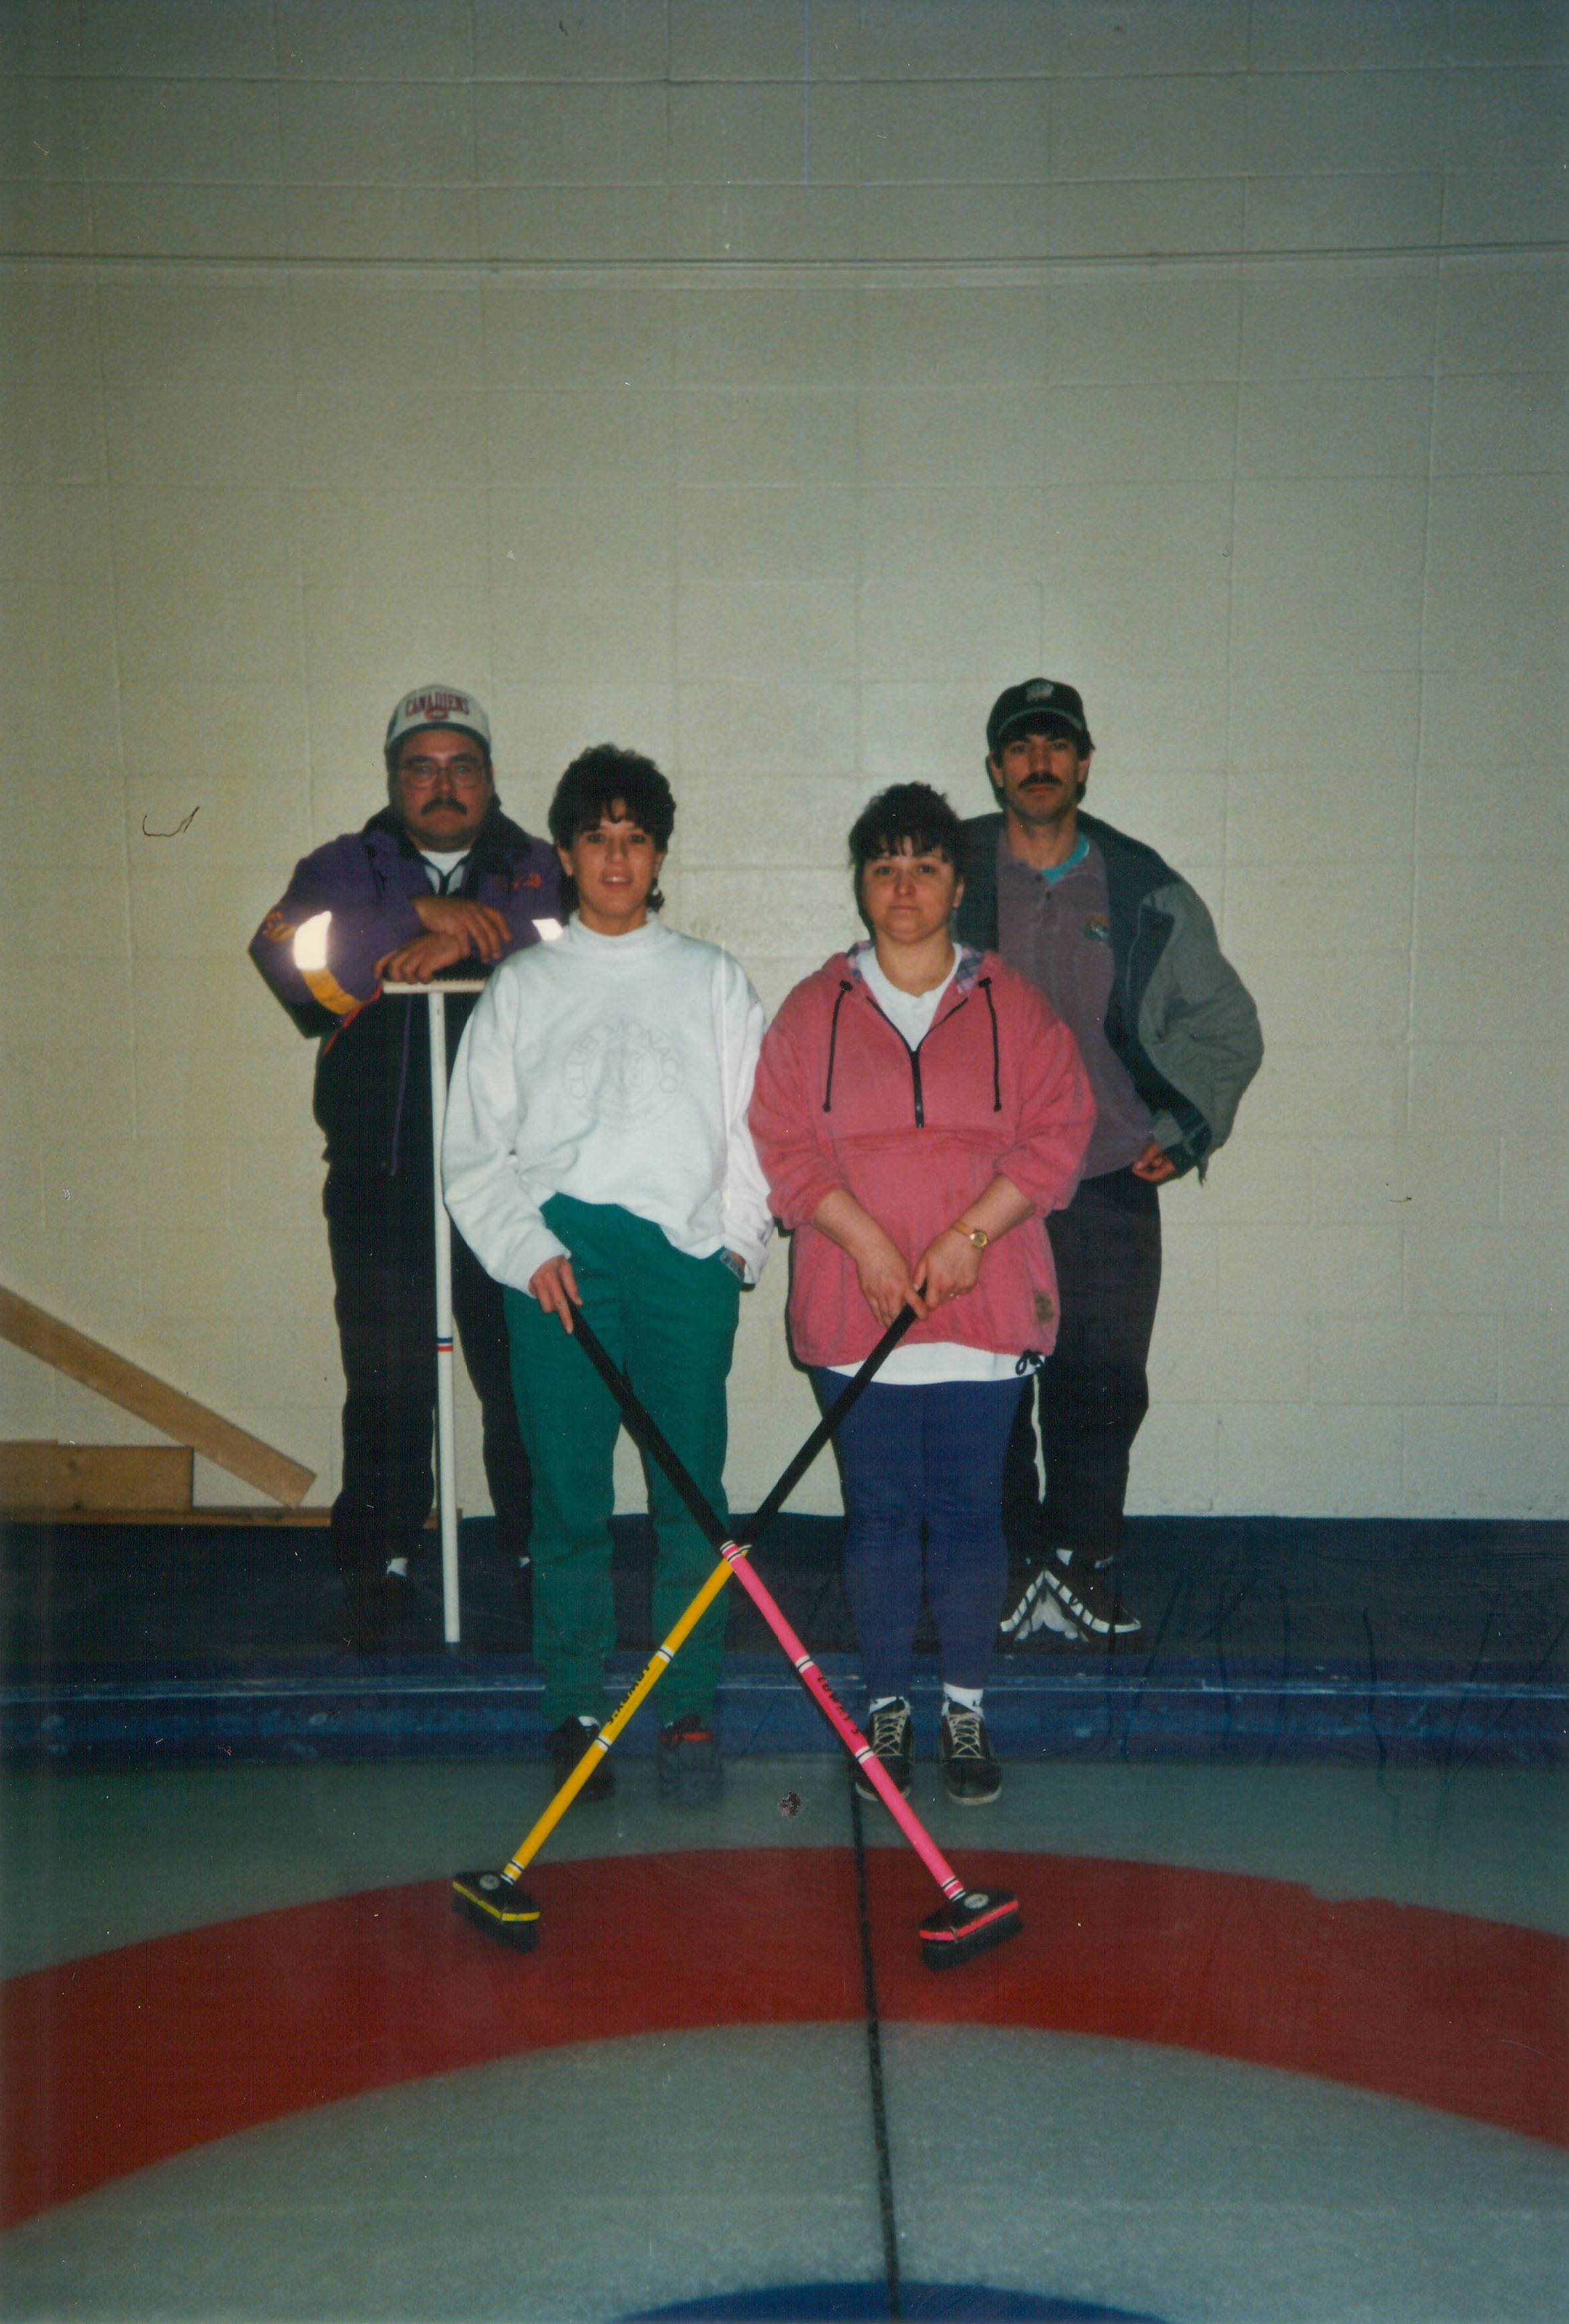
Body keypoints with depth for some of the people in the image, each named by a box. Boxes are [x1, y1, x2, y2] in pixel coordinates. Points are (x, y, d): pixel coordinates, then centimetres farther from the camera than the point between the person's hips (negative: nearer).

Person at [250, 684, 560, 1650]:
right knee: (388, 1381, 3)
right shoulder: (348, 870, 15)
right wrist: (422, 915, -12)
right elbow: (291, 955, -6)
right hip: (382, 1178, 1)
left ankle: (540, 1554, 15)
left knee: (525, 1378, 1)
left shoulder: (541, 873, 14)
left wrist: (460, 941, -15)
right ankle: (382, 1562, 15)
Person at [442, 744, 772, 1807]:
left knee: (692, 1493, -2)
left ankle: (693, 1713, 9)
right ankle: (577, 1713, 13)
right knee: (569, 1494, 1)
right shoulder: (522, 987, 14)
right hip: (557, 1261, 0)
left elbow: (757, 1129, 11)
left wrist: (736, 1239, -3)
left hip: (686, 1253, 0)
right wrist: (530, 1248, -5)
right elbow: (475, 1150, 9)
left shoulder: (714, 980, 15)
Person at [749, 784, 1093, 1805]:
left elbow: (1057, 1134, 0)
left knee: (969, 1513, 5)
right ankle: (886, 1707, 21)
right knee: (879, 1516, 7)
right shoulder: (813, 1011, 6)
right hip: (854, 1313, 0)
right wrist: (866, 1240, -12)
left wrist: (969, 1235, -11)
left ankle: (966, 1709, 20)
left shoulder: (1012, 1005, 6)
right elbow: (784, 1145, 0)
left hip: (983, 1308, 0)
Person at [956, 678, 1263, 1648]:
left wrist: (1187, 1131, 5)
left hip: (1112, 1180, 1)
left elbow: (1228, 1029, 15)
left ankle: (1083, 1563, 17)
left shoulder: (1148, 892, 6)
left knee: (1103, 1386, 1)